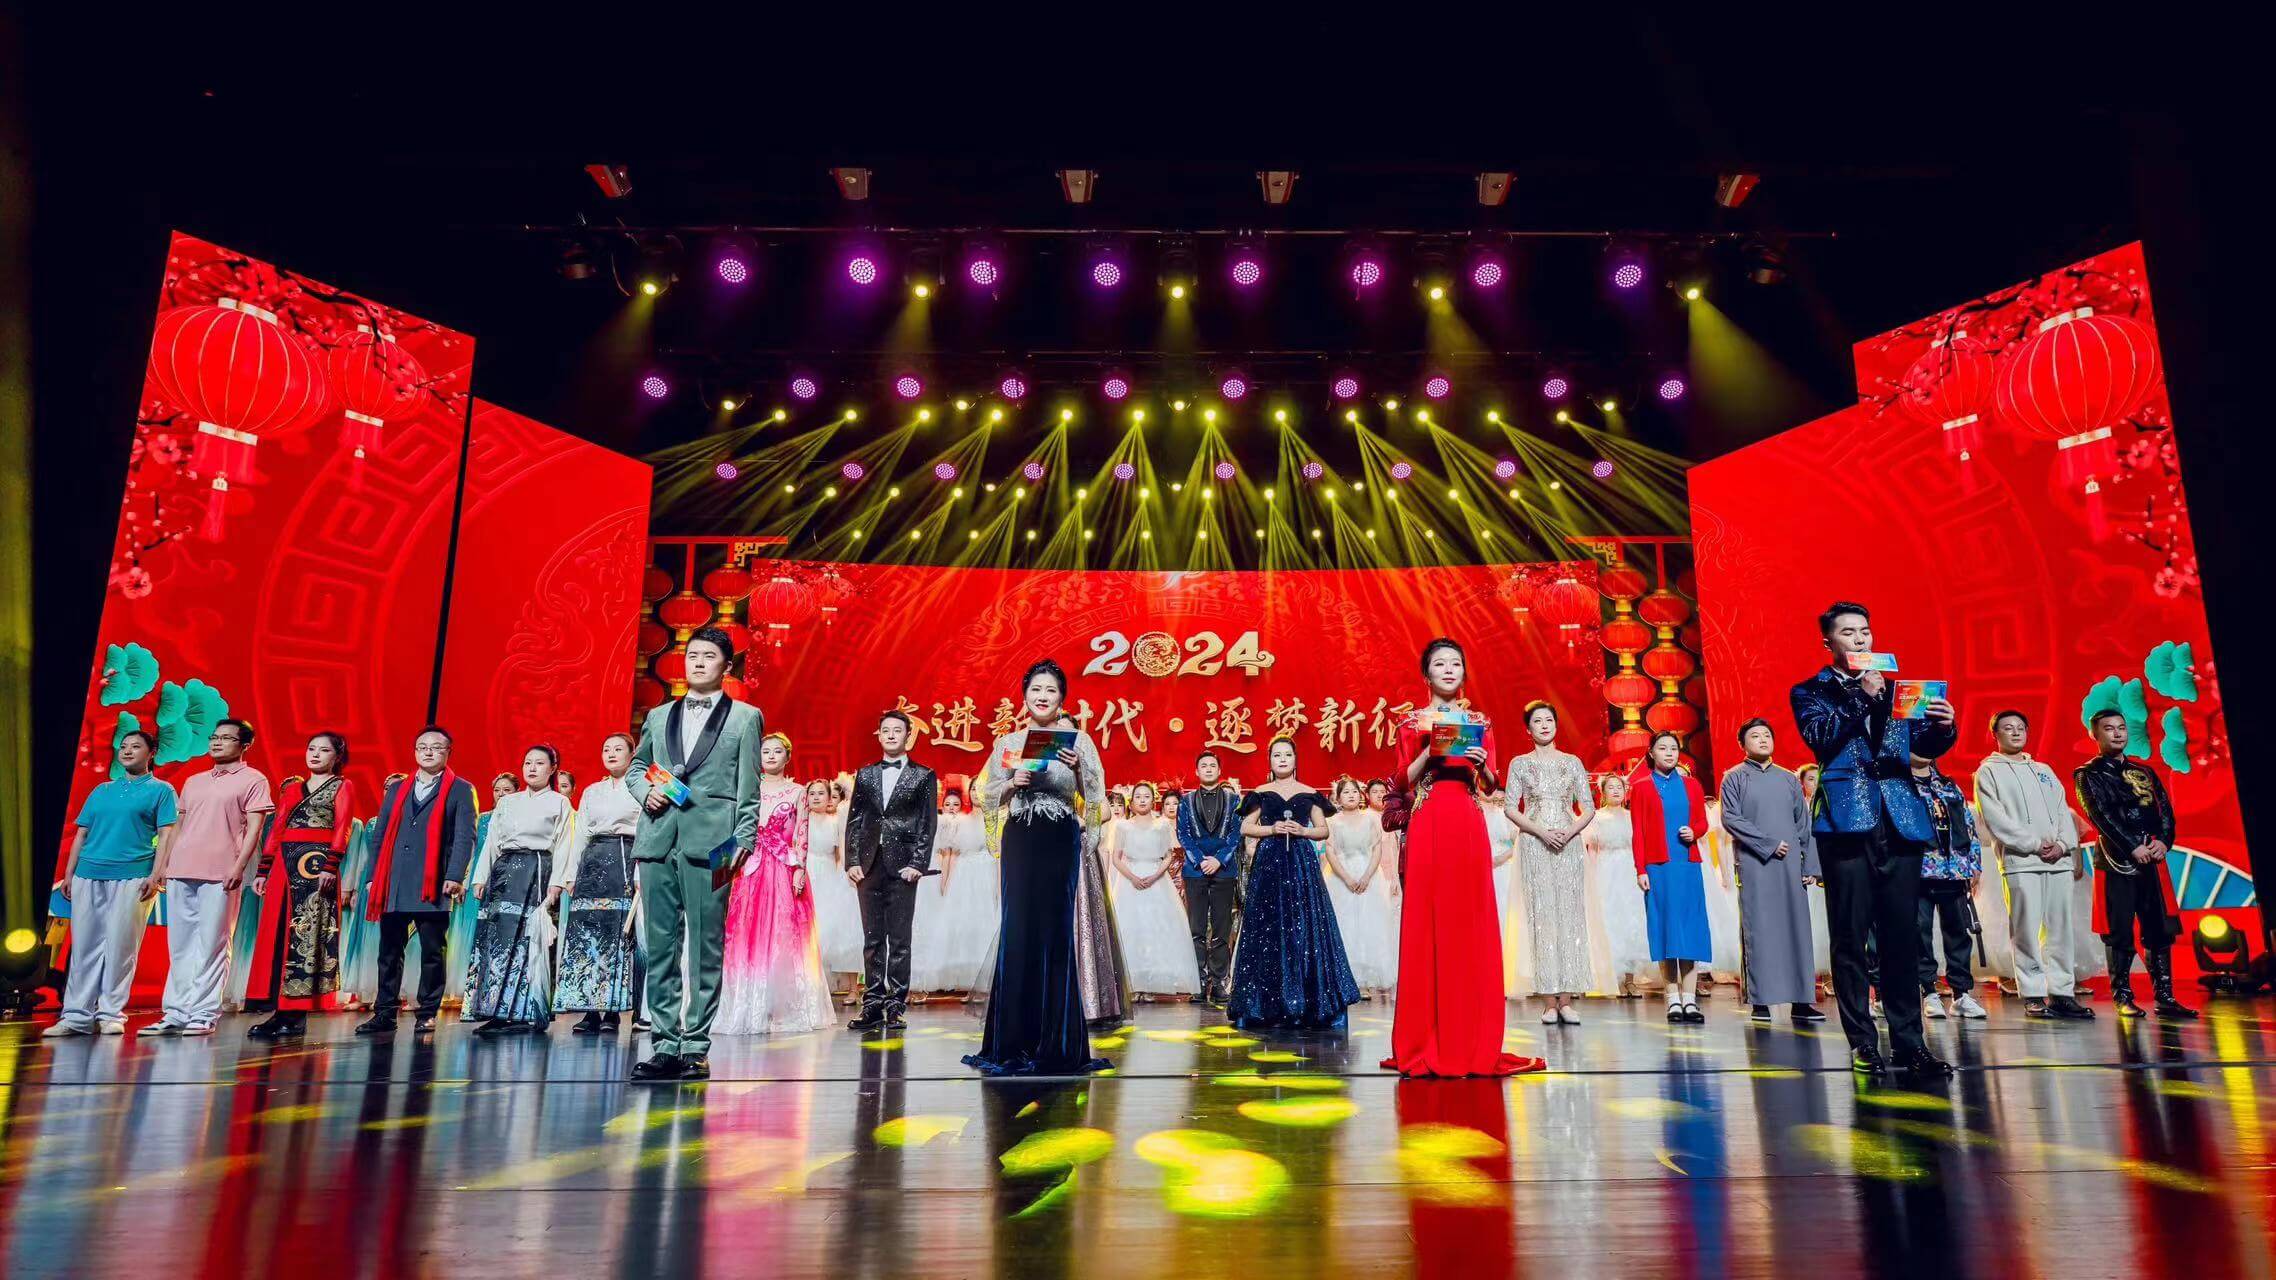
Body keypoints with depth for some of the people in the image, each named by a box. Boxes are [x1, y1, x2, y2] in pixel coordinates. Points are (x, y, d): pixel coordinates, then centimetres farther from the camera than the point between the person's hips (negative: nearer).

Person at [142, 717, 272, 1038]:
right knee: (179, 946, 8)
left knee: (211, 945, -5)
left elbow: (254, 828, -5)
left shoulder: (252, 780, 2)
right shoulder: (193, 782, 21)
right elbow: (178, 827, 22)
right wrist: (161, 865, 14)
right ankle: (176, 1013, 13)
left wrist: (239, 866, -14)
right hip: (180, 873, 6)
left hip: (219, 875, -6)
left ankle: (203, 1015, -1)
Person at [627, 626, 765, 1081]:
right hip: (657, 839, 4)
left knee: (706, 948, -2)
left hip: (709, 842, -4)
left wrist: (743, 840, -7)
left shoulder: (745, 717, 8)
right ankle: (665, 1046, 10)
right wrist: (644, 789, 3)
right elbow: (635, 766, 26)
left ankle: (696, 1047, 4)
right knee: (659, 946, 4)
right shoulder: (658, 716, 20)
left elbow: (749, 787, 3)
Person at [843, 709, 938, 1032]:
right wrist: (852, 861, 1)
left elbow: (928, 824, 0)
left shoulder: (923, 776, 6)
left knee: (899, 940, 0)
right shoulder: (865, 775, 14)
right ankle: (872, 1006, 10)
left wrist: (917, 864, -9)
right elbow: (854, 820, 11)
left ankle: (895, 1008, 4)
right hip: (869, 865, 3)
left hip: (902, 866, -3)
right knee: (872, 939, 6)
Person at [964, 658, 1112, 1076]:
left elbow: (1094, 798, 1)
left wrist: (1078, 769, -16)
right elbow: (988, 798, 10)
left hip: (1061, 842, -2)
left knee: (1055, 930, -1)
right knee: (1017, 930, 0)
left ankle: (1055, 1041, 9)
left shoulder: (1078, 740, 3)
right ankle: (1014, 1039, 11)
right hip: (1020, 841, 2)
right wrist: (1014, 782, -8)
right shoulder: (1008, 743, 9)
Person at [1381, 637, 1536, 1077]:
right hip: (1427, 825, -2)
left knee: (1471, 926, 0)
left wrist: (1480, 765, -9)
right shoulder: (1413, 723, 8)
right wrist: (1432, 749, -10)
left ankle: (1472, 1041, 7)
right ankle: (1426, 1042, 3)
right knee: (1427, 926, -3)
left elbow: (1491, 786, 11)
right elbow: (1403, 782, 1)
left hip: (1468, 826, 2)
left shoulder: (1478, 723, 15)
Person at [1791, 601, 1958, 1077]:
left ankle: (1909, 1043, 11)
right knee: (1851, 938, -1)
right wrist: (1862, 697, -12)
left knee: (1902, 938, 5)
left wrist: (1942, 726, -10)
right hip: (1847, 821, -3)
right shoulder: (1811, 692, 9)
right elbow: (1819, 737, -8)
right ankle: (1862, 1043, 4)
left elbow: (1925, 745, 10)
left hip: (1899, 822, 4)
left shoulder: (1894, 687, 20)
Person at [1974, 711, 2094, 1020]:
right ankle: (2033, 995, -3)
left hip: (2059, 860, 5)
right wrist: (2035, 844, -11)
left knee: (2060, 928, 3)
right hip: (2020, 861, -5)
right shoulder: (1989, 771, 6)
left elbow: (2064, 811, 14)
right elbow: (1995, 819, -4)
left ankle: (2061, 992, 8)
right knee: (2027, 930, -7)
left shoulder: (2044, 770, 23)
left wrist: (2063, 844, -4)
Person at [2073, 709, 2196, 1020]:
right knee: (2120, 932, -3)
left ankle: (2165, 997, 10)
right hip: (2116, 862, -5)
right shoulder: (2089, 774, 2)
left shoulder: (2144, 772, 18)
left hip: (2152, 859, 5)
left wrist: (2164, 841, -7)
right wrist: (2133, 847, -15)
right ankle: (2123, 998, 2)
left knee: (2159, 930, 5)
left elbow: (2165, 810, 10)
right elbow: (2101, 815, -8)